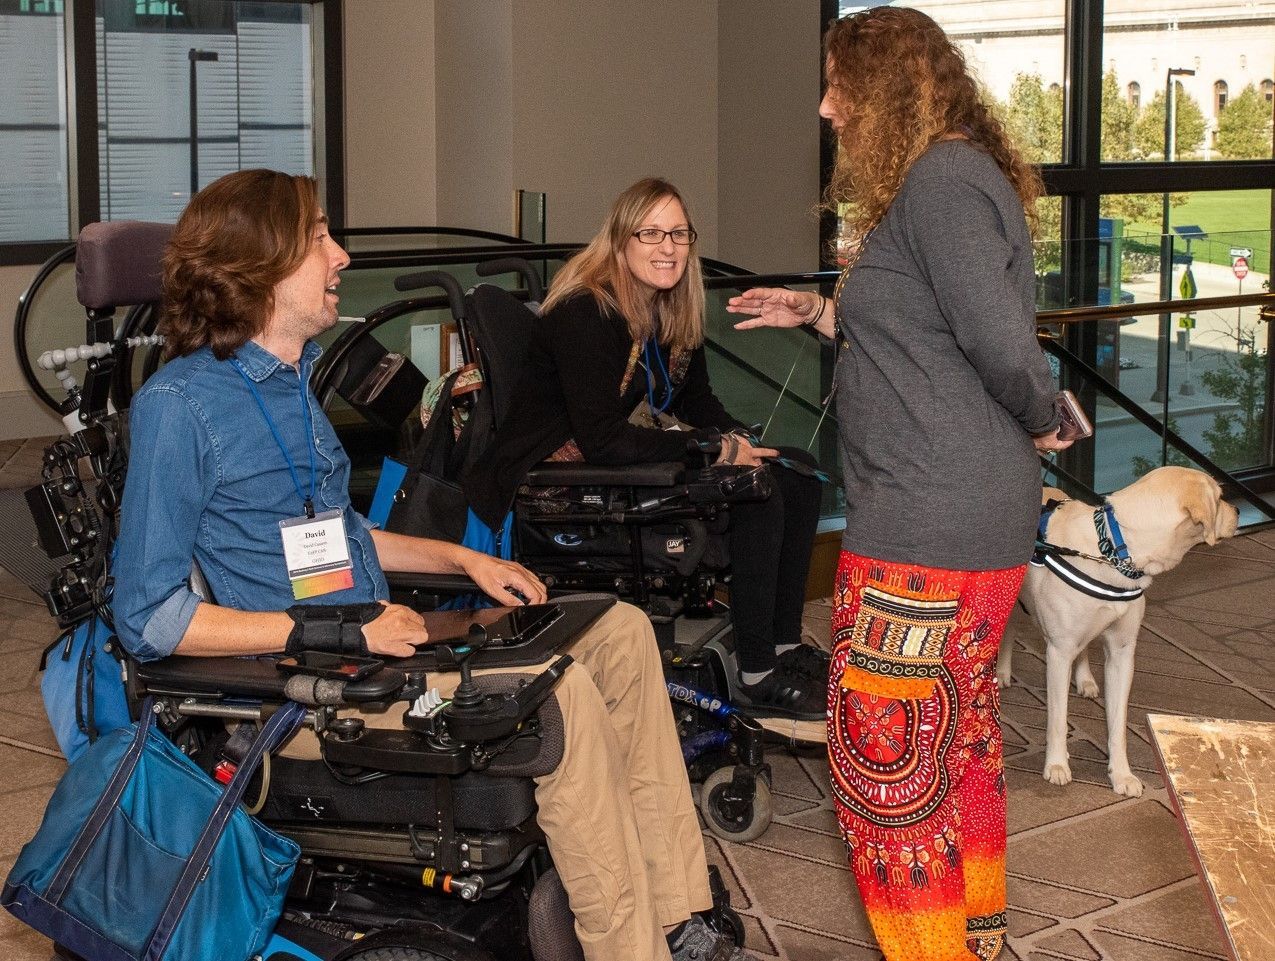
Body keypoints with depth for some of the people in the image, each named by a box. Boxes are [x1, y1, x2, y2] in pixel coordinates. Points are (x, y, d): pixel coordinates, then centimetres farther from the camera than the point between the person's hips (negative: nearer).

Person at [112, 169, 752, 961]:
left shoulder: (291, 379, 14)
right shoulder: (179, 405, -13)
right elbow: (149, 618, -17)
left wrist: (464, 560, 12)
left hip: (372, 641, 9)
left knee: (621, 630, -1)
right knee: (558, 690, -25)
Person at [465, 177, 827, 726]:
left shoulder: (673, 312, 9)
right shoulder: (584, 313, -19)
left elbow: (698, 402, 17)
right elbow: (602, 439, -25)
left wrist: (741, 441, -6)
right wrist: (716, 449, -22)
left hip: (639, 458, 10)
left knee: (797, 473, 2)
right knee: (757, 496, -24)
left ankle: (784, 646, 7)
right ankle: (757, 681, -18)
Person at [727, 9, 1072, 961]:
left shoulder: (942, 180, -17)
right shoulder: (944, 179, 16)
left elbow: (1003, 343, -25)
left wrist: (1040, 420, -7)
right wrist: (817, 312, 22)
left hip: (927, 529, -11)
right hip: (974, 520, 11)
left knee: (885, 762, -3)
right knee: (961, 738, 21)